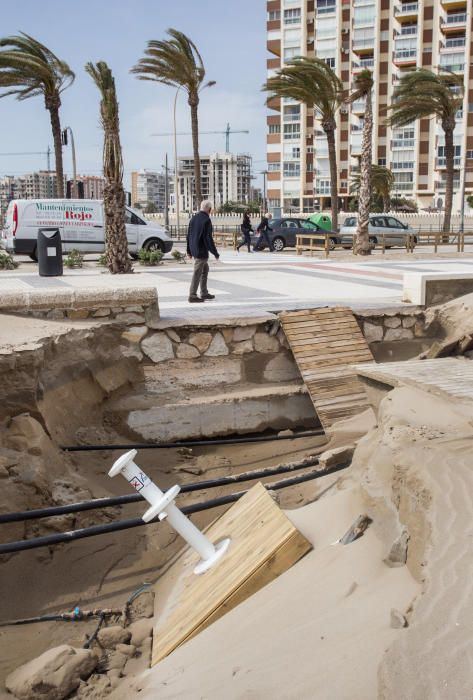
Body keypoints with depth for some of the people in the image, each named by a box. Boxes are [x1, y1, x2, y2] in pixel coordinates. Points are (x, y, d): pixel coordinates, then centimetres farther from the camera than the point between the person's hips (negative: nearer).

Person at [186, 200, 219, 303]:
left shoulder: (194, 218, 9)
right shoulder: (206, 220, -17)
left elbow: (189, 235, 14)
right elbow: (208, 238, -19)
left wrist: (189, 251, 22)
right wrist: (215, 253, -11)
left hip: (194, 250, 9)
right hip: (201, 251, -9)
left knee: (205, 270, 21)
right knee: (197, 273, -3)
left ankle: (204, 293, 27)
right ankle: (192, 296, 2)